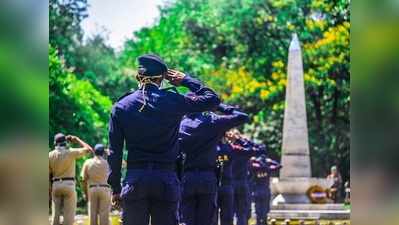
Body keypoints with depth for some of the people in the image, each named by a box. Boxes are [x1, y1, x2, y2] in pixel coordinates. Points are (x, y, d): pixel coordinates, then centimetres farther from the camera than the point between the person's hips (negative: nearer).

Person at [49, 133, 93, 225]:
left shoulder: (50, 155, 4)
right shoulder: (71, 152, -5)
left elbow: (49, 174, 4)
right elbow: (88, 149, -1)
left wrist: (50, 191, 10)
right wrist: (77, 139, 10)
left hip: (55, 184, 3)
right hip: (69, 184, -3)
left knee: (55, 214, 7)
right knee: (69, 215, -3)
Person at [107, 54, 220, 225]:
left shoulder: (121, 106, 3)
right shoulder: (173, 102, -2)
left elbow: (115, 152, 3)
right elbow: (212, 99, 7)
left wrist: (116, 188, 8)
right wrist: (186, 80, 15)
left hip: (134, 180, 0)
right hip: (166, 180, 0)